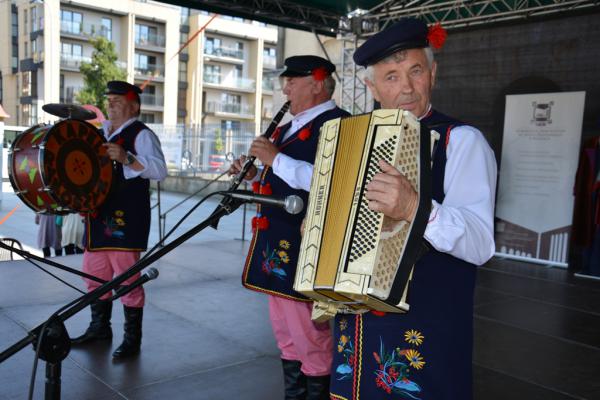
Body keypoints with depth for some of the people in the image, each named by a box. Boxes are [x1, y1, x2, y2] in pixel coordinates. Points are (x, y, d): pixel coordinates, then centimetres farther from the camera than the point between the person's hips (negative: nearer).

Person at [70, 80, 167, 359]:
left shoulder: (141, 134, -7)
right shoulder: (100, 132, 16)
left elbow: (160, 170, -21)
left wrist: (126, 158, -33)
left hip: (125, 219, -8)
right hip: (97, 216, 9)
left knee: (127, 278, -3)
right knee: (94, 274, 17)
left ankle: (132, 338, 9)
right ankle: (99, 327, 34)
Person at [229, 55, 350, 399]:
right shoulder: (291, 127, 18)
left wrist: (276, 159, -22)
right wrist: (254, 174, 10)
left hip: (303, 248, -10)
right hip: (277, 245, 10)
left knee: (310, 338, 1)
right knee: (287, 336, 19)